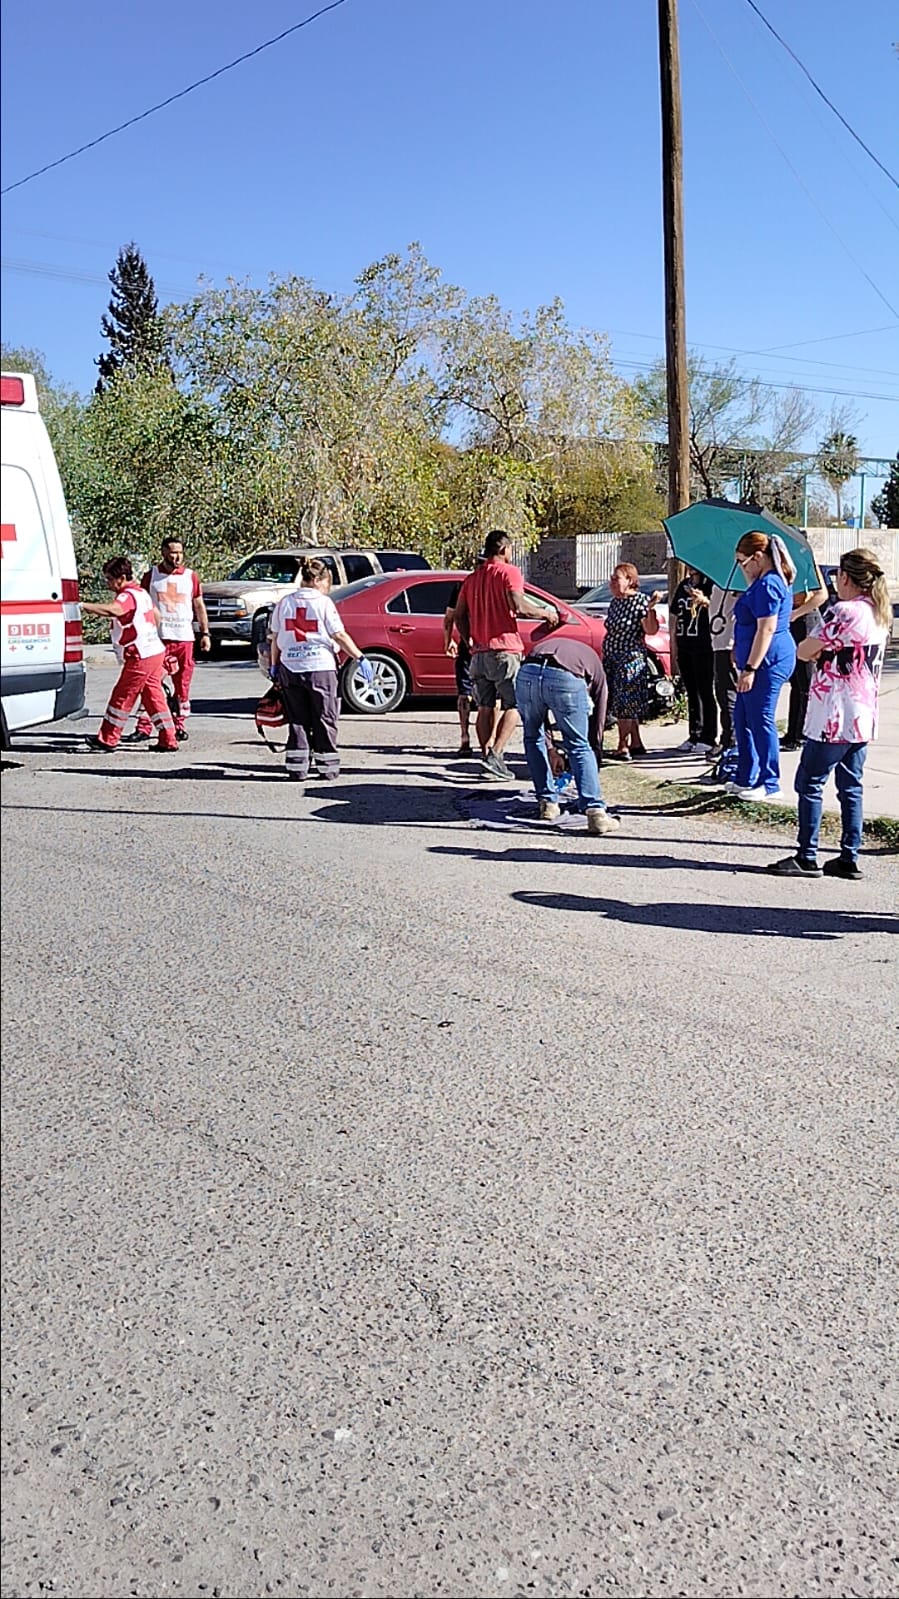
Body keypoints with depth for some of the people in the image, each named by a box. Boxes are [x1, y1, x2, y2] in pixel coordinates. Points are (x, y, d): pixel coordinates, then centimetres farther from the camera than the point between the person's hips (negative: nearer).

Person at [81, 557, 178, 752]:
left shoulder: (128, 596, -15)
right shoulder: (141, 593, 15)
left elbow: (113, 610, -37)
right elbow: (155, 616, 31)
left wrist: (84, 606, -38)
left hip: (141, 657, -10)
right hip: (156, 651, 10)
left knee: (122, 696, -1)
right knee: (153, 696, 12)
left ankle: (107, 739, 6)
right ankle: (167, 739, 12)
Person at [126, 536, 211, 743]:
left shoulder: (191, 577, 9)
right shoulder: (151, 576, 5)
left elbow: (199, 607, 15)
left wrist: (205, 633, 9)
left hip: (185, 638, 2)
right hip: (157, 637, -2)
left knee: (182, 685, 7)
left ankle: (179, 726, 18)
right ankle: (144, 728, -8)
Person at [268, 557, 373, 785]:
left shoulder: (284, 603, 6)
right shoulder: (323, 603, -5)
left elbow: (275, 638, 9)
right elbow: (339, 635, -8)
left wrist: (274, 665, 19)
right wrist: (361, 658, -4)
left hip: (290, 668, 3)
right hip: (320, 667, -3)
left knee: (297, 720, 9)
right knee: (325, 720, 6)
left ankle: (297, 768, 6)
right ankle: (328, 767, 9)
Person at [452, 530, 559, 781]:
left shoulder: (472, 578, 18)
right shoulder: (509, 572, -4)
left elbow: (459, 616, 17)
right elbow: (518, 605, -18)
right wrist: (546, 613, -5)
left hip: (479, 653, 6)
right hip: (505, 650, -6)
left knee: (485, 708, 9)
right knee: (513, 706, -2)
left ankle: (488, 757, 9)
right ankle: (495, 755, -15)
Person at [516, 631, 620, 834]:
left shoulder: (545, 643, 43)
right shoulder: (595, 665, 34)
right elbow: (597, 721, 32)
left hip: (527, 674, 3)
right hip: (567, 679, -2)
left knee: (533, 738, 26)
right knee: (579, 746, 13)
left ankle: (547, 803, 29)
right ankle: (595, 812, 4)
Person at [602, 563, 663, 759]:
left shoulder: (640, 601, -9)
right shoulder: (615, 602, 14)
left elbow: (651, 630, -16)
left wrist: (651, 609, -29)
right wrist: (605, 657, 20)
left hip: (631, 659, -8)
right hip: (611, 658, 8)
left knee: (625, 705, -9)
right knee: (628, 706, 11)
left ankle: (623, 747, -7)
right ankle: (636, 743, 18)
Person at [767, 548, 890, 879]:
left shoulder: (844, 612, -15)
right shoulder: (880, 615, 12)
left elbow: (804, 651, -12)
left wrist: (816, 649, 7)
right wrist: (825, 651, 3)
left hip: (834, 718, -8)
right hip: (864, 718, 9)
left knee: (809, 784, 0)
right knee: (851, 787, 12)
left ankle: (806, 858, 2)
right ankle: (849, 858, 14)